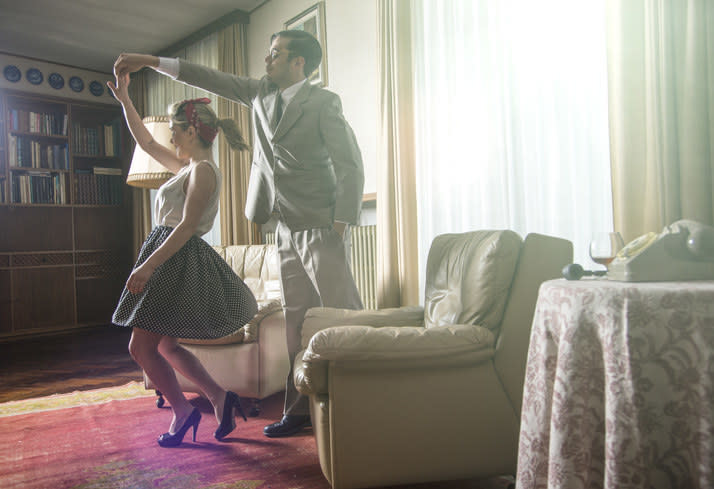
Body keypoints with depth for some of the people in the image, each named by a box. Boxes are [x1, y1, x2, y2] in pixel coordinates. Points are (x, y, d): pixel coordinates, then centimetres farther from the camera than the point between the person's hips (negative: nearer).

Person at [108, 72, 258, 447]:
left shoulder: (203, 170, -12)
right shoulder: (188, 167, 16)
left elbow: (187, 226, -21)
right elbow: (146, 142, 28)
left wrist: (148, 266, -24)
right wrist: (124, 99, 27)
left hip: (179, 262, -10)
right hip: (171, 262, 10)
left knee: (142, 347, -3)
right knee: (166, 347, 14)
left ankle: (182, 410, 9)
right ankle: (220, 398, 15)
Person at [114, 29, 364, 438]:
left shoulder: (323, 102, -6)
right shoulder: (262, 93, 14)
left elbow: (351, 164, -10)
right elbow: (215, 81, 20)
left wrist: (343, 222, -16)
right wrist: (152, 62, 20)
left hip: (321, 228, -7)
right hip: (288, 229, 7)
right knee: (296, 320, 8)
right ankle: (299, 409, 15)